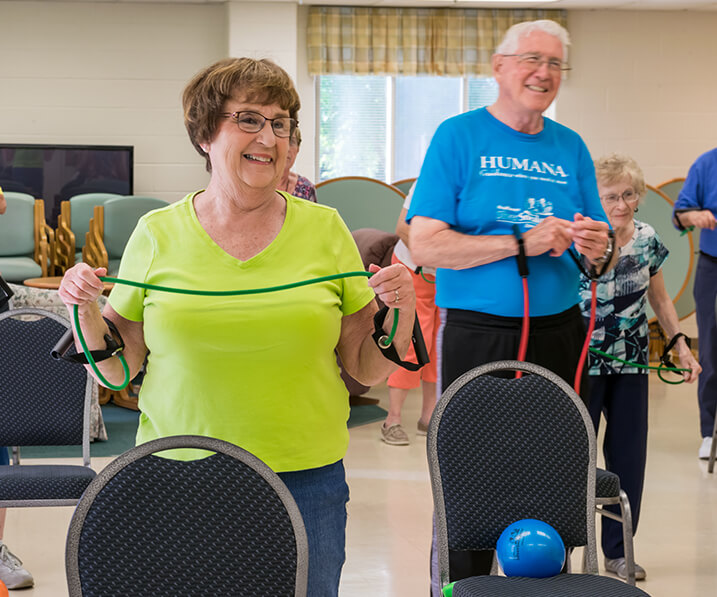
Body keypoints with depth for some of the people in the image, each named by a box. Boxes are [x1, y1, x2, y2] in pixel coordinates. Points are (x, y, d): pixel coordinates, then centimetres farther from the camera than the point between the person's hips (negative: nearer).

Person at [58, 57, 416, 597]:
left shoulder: (325, 229, 2)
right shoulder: (157, 235, 0)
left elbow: (367, 370, 4)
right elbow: (118, 368, 6)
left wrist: (399, 311, -13)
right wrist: (86, 310, -10)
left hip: (306, 477, 1)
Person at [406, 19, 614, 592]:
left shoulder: (571, 147, 12)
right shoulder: (459, 136, -2)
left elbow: (599, 257, 14)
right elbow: (426, 245, -11)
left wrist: (598, 249, -11)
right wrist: (523, 244, -18)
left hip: (558, 335, 4)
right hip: (477, 336, -4)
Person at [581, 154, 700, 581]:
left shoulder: (647, 238, 2)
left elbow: (659, 299, 14)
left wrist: (681, 344, 9)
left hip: (632, 363, 5)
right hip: (585, 362, -5)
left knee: (629, 456, 9)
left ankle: (618, 550, 21)